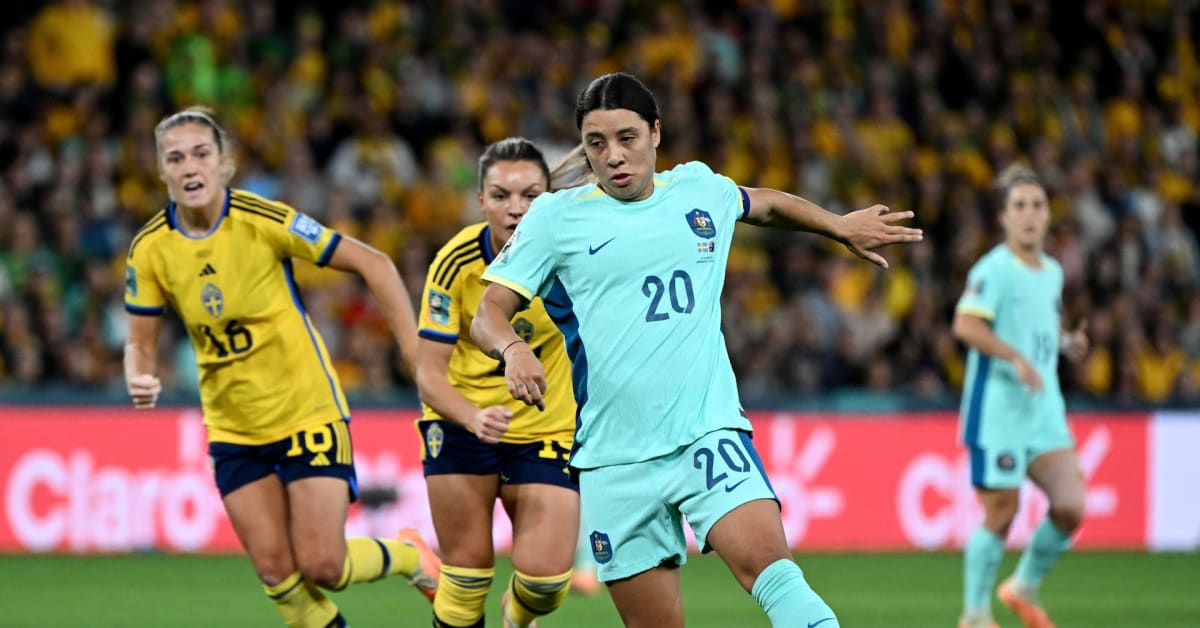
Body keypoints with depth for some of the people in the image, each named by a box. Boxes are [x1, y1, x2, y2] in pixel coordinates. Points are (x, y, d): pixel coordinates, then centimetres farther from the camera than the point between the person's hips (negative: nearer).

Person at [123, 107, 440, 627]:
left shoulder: (264, 221, -18)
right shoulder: (150, 250, -7)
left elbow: (372, 264, -11)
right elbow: (140, 342, 4)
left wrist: (416, 353, -14)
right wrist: (139, 379, -19)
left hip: (309, 413, -3)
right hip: (233, 427, 4)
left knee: (321, 565, -8)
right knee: (275, 571, -5)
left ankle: (406, 554, 23)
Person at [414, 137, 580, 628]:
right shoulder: (455, 264, -17)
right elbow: (429, 374, -17)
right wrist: (474, 417, -36)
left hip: (548, 426, 1)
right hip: (462, 419, 0)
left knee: (546, 578, -9)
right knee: (467, 571, -2)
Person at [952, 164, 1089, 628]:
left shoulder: (1053, 271, 14)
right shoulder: (994, 269, -11)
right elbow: (966, 324, -22)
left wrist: (1067, 343, 9)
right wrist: (1015, 357, -29)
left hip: (1045, 410, 7)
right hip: (998, 410, -7)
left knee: (1070, 506, -5)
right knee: (1001, 512, -3)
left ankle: (1024, 588, 18)